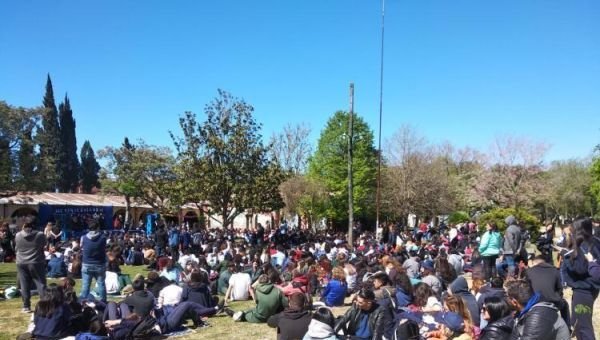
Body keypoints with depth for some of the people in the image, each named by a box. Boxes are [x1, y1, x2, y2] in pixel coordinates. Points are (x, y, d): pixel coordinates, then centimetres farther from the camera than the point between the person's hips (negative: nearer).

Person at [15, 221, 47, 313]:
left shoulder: (17, 235, -4)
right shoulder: (40, 235, -10)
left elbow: (16, 249, 12)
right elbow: (44, 244, 6)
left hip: (21, 263, 2)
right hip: (36, 263, -2)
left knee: (24, 286, 7)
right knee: (41, 284, 4)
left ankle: (26, 307, 11)